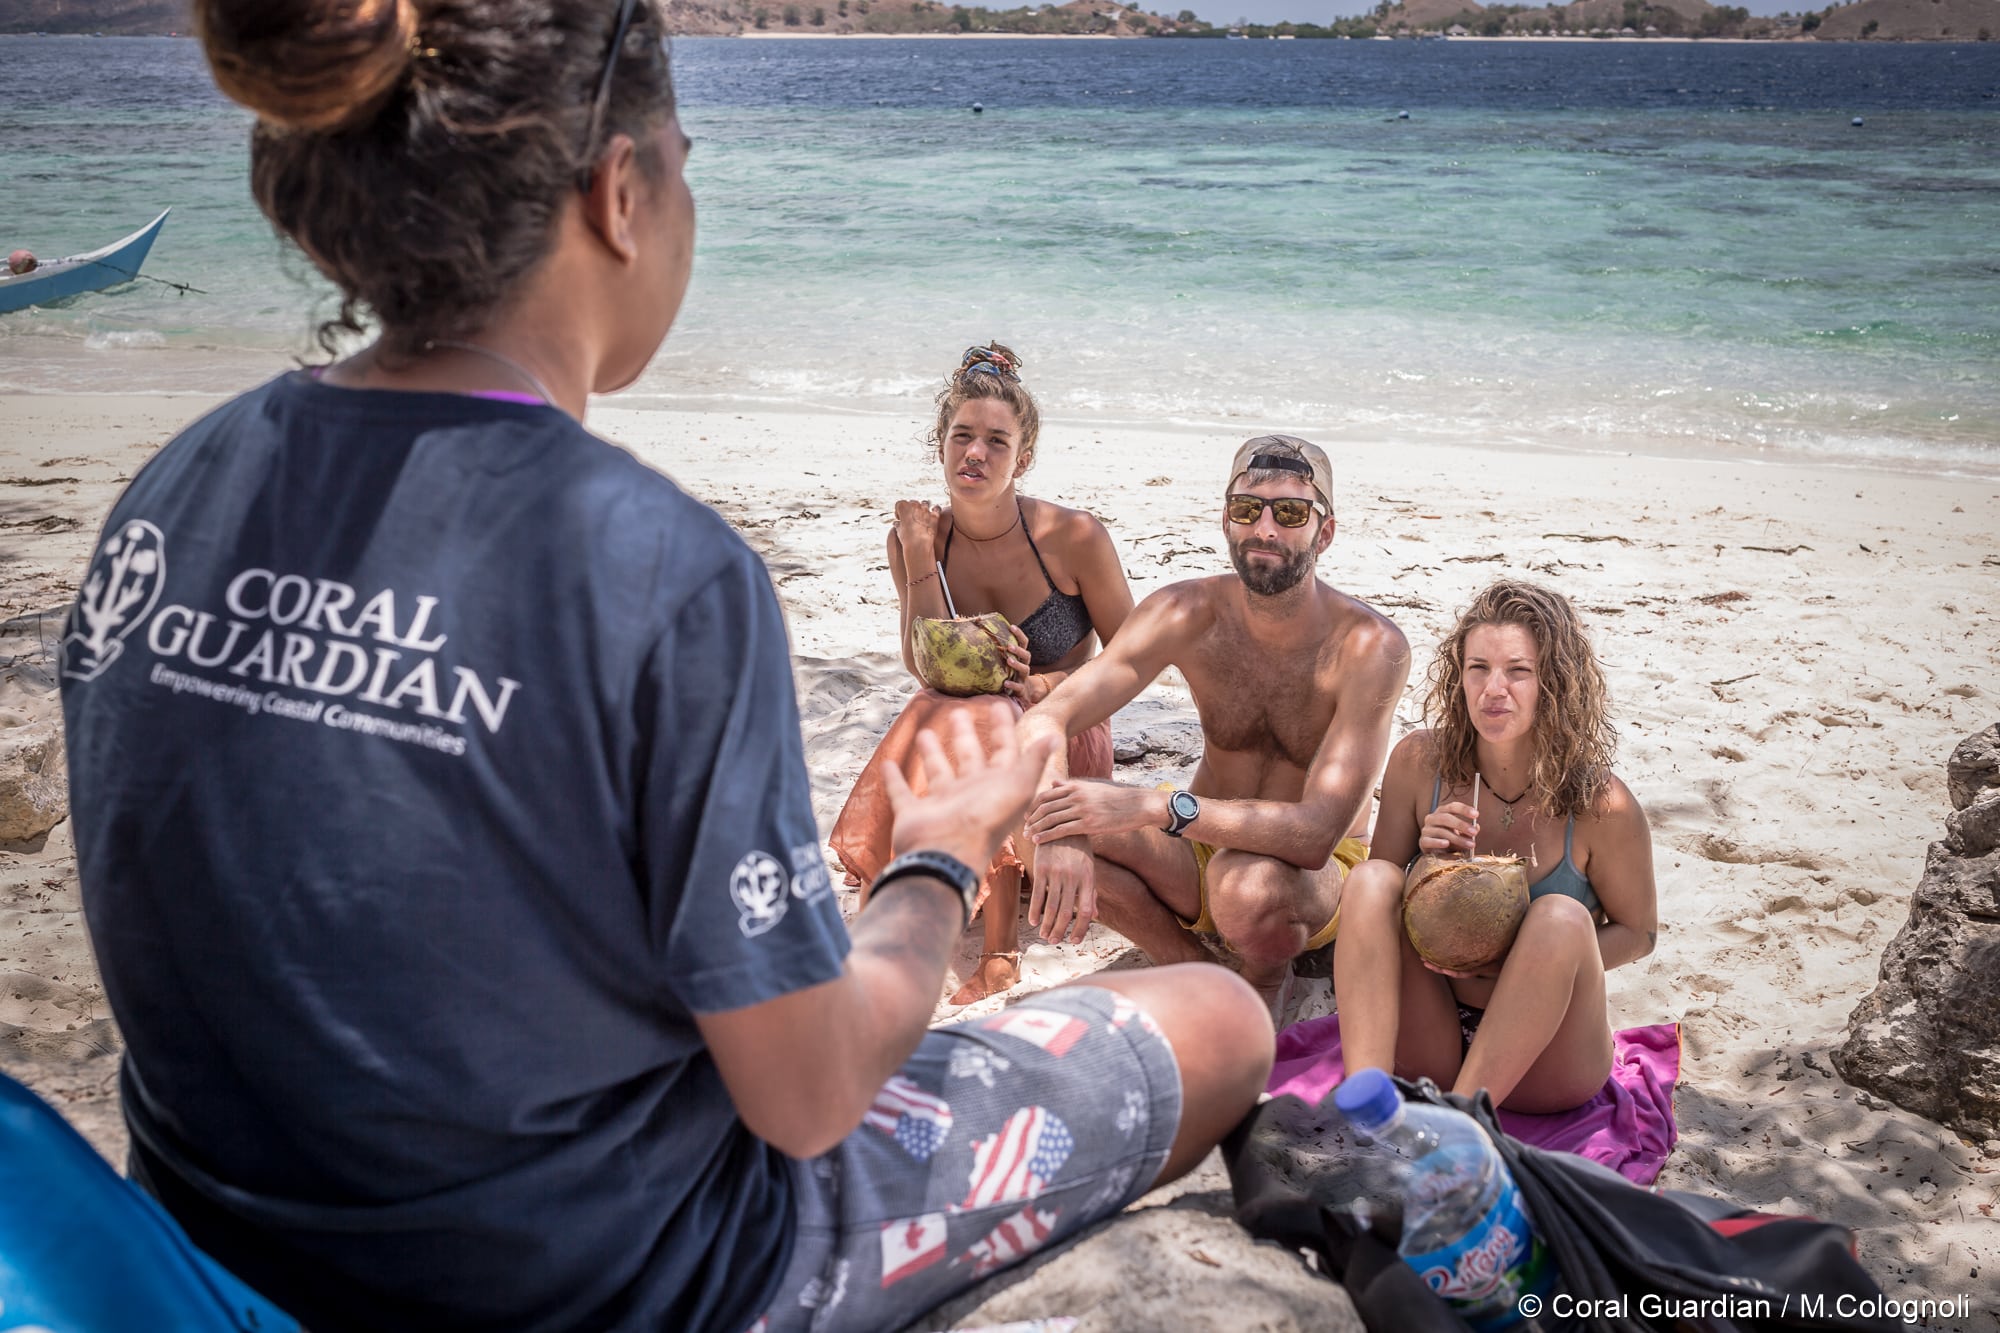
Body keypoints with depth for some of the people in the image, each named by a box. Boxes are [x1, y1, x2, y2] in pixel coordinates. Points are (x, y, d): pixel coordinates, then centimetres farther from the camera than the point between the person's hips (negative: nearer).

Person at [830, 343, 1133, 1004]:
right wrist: (920, 557, -17)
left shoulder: (1073, 537, -12)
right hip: (960, 730, 3)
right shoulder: (916, 537, -2)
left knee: (985, 720, -35)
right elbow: (928, 670, -9)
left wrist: (1045, 686, -18)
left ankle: (1000, 950, -25)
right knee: (934, 721, -32)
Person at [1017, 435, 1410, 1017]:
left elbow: (1317, 832, -33)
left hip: (1319, 878, -3)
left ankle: (1265, 984, -1)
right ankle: (1190, 966, 0)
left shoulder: (1370, 647, -24)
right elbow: (1044, 721, -21)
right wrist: (1059, 830, -43)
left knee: (1248, 880, -39)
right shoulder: (1186, 614, -13)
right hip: (1205, 850, 4)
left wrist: (1156, 808, -45)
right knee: (1041, 816, -21)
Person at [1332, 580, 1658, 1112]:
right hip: (1429, 1046, 2)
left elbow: (1637, 933, 1)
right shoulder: (1419, 763, -5)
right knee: (1372, 878, -21)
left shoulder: (1599, 804, -12)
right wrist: (1427, 862, -18)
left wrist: (1518, 959, -17)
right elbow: (1375, 902, 6)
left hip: (1545, 1062, -2)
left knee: (1561, 918, -30)